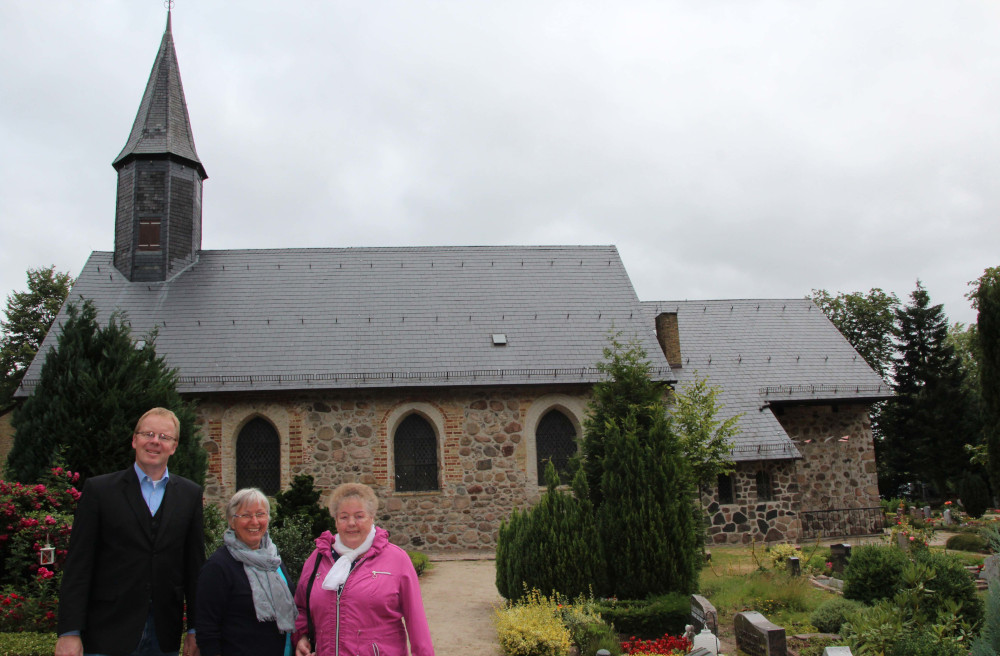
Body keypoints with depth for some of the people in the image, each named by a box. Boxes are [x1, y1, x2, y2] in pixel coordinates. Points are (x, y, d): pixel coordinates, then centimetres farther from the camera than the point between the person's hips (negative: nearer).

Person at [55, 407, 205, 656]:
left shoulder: (190, 494, 6)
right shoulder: (99, 489, -1)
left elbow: (195, 564, 7)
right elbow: (78, 565, -4)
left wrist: (195, 629, 5)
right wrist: (69, 632, -9)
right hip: (109, 635, -2)